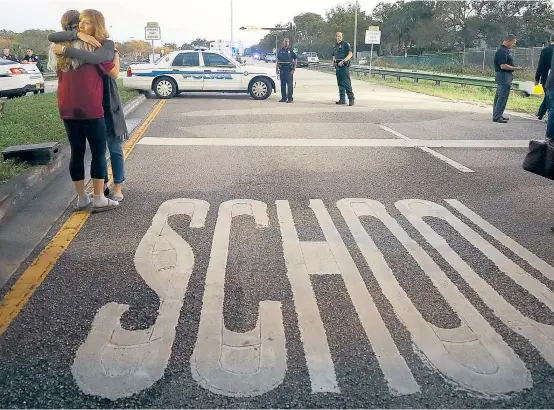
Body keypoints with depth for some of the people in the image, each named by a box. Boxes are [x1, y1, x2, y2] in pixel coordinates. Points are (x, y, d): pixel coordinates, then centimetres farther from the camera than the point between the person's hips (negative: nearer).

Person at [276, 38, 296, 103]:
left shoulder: (291, 50, 2)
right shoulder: (280, 51, 12)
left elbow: (295, 61, 0)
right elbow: (278, 61, 15)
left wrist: (293, 69, -9)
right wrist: (277, 69, 7)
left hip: (289, 70, -4)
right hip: (282, 69, 4)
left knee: (290, 84, -7)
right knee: (283, 84, 7)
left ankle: (290, 98, -4)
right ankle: (283, 98, 15)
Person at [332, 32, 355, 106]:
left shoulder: (346, 44, -4)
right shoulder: (335, 46, 17)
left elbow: (350, 54, -14)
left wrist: (343, 61, -21)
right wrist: (333, 61, 8)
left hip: (344, 66, -7)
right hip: (337, 67, 7)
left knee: (347, 83, -12)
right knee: (340, 83, 9)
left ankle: (351, 99, -11)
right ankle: (342, 99, 15)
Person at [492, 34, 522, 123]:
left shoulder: (506, 50, 15)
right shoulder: (502, 51, -18)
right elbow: (503, 66, -24)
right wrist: (515, 68, -17)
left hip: (505, 75, 11)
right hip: (503, 75, -11)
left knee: (499, 96, 14)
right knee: (502, 97, -10)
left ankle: (497, 115, 20)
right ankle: (497, 117, -9)